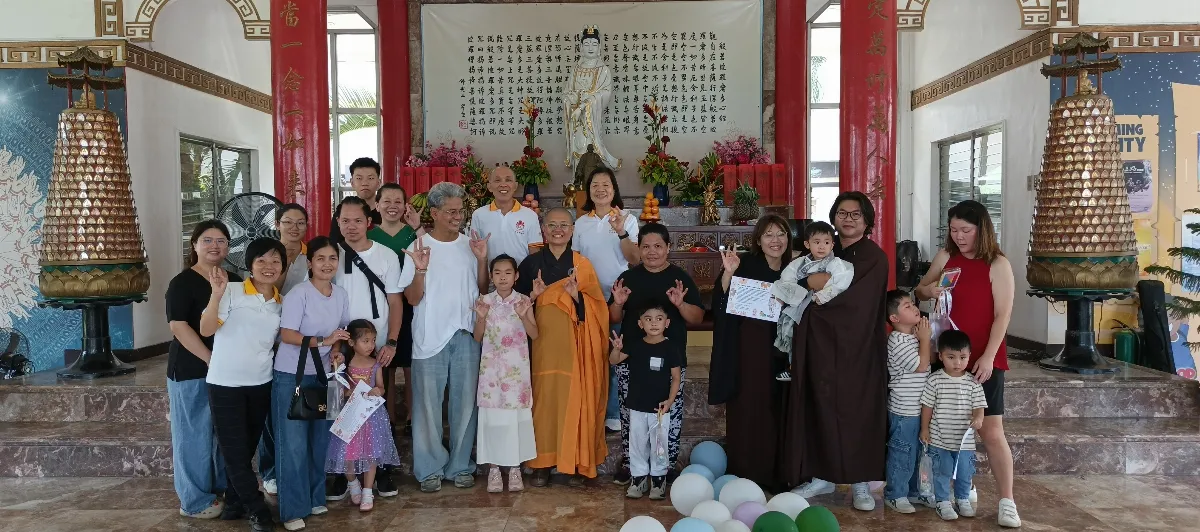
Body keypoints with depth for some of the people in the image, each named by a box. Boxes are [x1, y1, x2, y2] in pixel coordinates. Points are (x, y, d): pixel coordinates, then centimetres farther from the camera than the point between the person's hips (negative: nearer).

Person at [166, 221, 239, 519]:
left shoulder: (235, 282, 10)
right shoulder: (182, 283, -9)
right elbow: (178, 327, -18)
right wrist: (211, 360, -21)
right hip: (191, 371, -6)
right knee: (195, 434, 2)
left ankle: (223, 490, 29)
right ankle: (195, 501, 14)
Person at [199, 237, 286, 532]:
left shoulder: (281, 302, 5)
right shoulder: (232, 291, -13)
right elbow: (206, 329, -20)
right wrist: (217, 293, -33)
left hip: (261, 384, 5)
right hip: (226, 384, -5)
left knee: (247, 448, 16)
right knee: (234, 450, 2)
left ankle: (234, 501, 33)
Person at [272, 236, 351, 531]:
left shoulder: (341, 294, 3)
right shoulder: (298, 293, -15)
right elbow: (287, 335, -20)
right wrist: (323, 341, -27)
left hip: (322, 375, 6)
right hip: (291, 376, -6)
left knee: (321, 439, 12)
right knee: (293, 443, 0)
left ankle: (315, 497, 28)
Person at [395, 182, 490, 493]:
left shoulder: (470, 245, 6)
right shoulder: (420, 247, -3)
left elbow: (482, 289, 7)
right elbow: (413, 298, -5)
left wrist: (482, 260, -6)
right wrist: (420, 270, -21)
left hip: (466, 335, 3)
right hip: (430, 337, -3)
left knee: (465, 403, 8)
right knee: (428, 404, 4)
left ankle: (460, 465, 21)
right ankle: (430, 468, 16)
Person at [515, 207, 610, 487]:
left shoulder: (582, 264, 5)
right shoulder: (531, 263, 6)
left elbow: (597, 307, 2)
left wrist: (577, 296, -15)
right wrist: (533, 295, -13)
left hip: (574, 344, 0)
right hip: (543, 343, 0)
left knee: (574, 397, -1)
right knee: (544, 396, -1)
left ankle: (575, 462, 11)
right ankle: (542, 461, 10)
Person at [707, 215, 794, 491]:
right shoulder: (745, 264, -4)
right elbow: (720, 301, -12)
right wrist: (728, 273, -25)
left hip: (779, 351, 5)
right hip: (747, 350, -5)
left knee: (775, 411, 7)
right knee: (747, 410, -4)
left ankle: (773, 475, 17)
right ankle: (744, 475, 5)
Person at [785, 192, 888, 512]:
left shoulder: (873, 257, -4)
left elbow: (852, 299, -16)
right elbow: (814, 285, 18)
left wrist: (808, 283, -12)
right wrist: (813, 281, -3)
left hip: (856, 347, -5)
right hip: (821, 345, 5)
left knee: (858, 409, -1)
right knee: (821, 407, 6)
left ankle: (861, 482, 9)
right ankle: (823, 476, 16)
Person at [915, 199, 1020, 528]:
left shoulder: (998, 264, -7)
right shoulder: (945, 257, 5)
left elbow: (1002, 315, -10)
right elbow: (920, 291, 14)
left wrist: (988, 357, -17)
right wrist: (927, 290, -10)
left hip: (984, 359, -4)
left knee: (991, 432, -4)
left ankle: (1007, 502, 5)